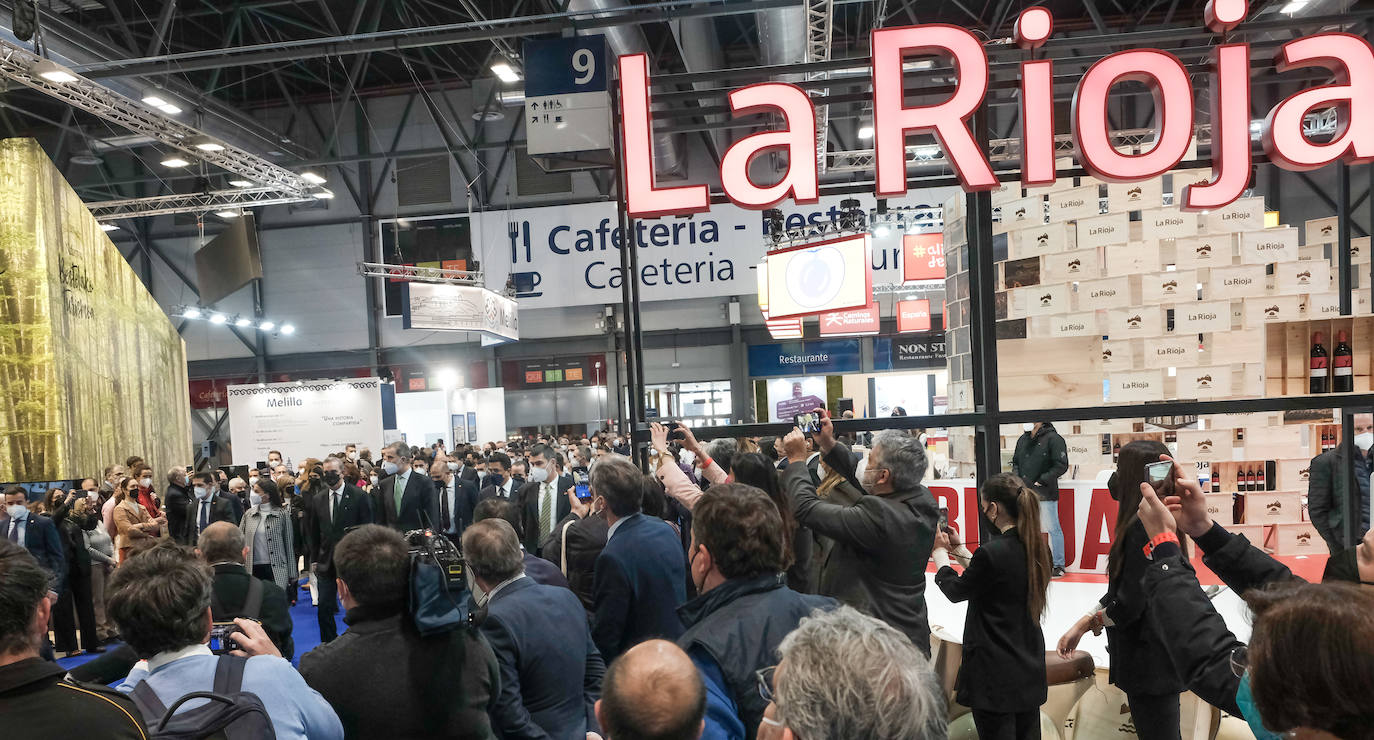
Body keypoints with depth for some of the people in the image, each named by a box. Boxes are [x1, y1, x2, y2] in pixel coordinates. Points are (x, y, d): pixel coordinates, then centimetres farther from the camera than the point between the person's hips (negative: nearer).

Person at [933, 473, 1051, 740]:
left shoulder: (992, 552, -23)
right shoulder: (1038, 549, 1)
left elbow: (956, 590, -6)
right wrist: (959, 550, 19)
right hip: (1030, 669, 8)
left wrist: (940, 552, 9)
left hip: (996, 675, -8)